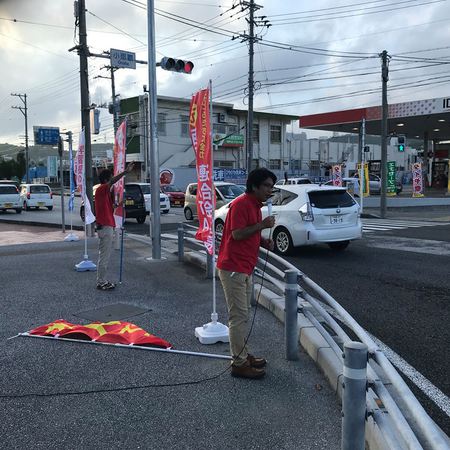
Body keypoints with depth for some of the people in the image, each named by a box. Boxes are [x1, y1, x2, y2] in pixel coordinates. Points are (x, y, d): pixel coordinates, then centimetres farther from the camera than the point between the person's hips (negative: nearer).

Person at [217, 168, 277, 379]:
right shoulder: (241, 204, -16)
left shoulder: (255, 205, 15)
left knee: (243, 313, 18)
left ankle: (243, 354, 30)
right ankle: (239, 363, 5)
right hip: (233, 268, -10)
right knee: (238, 315, -4)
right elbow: (237, 233, -23)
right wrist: (262, 225, -20)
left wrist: (264, 241, 6)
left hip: (245, 268, 10)